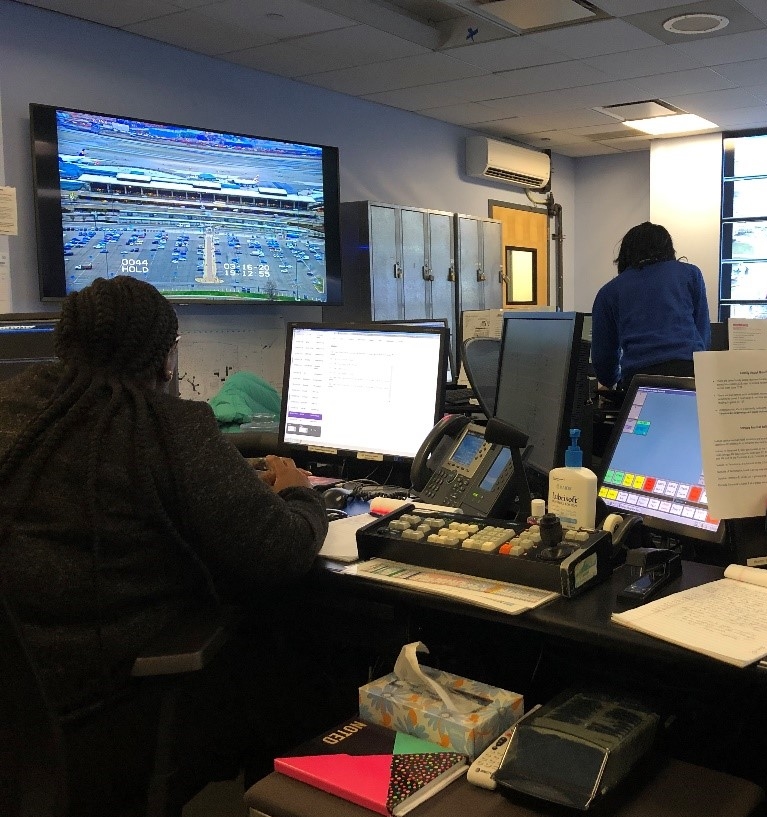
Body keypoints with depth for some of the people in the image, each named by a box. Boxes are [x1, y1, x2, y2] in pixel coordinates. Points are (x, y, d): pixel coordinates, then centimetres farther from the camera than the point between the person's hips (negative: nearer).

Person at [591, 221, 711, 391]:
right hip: (690, 370, 0)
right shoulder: (690, 273, 20)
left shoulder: (609, 291, 20)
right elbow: (704, 333, 20)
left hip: (637, 376, 0)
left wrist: (610, 383, 43)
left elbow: (603, 352, 23)